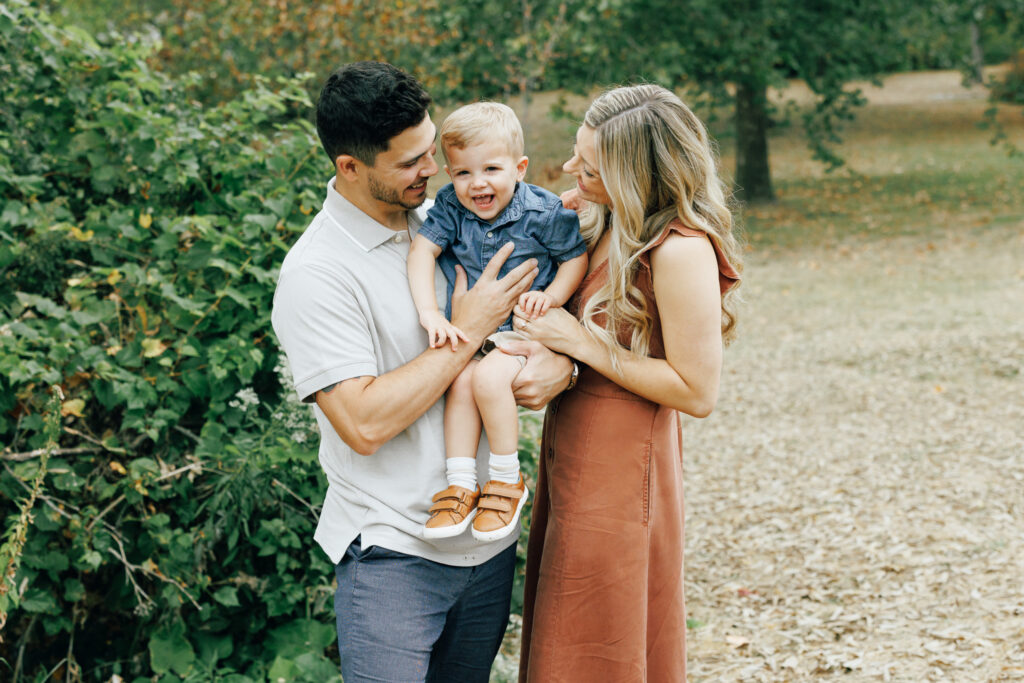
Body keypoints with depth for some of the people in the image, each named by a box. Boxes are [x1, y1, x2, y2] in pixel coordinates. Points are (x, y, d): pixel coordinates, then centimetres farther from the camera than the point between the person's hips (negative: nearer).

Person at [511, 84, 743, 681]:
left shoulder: (681, 251, -24)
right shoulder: (593, 213, 0)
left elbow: (698, 392, -21)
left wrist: (580, 343, -20)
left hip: (620, 472, -8)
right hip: (570, 448, 8)